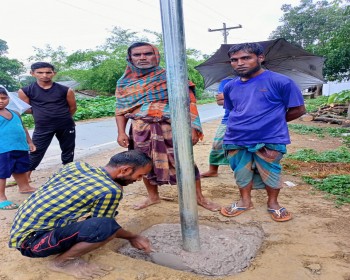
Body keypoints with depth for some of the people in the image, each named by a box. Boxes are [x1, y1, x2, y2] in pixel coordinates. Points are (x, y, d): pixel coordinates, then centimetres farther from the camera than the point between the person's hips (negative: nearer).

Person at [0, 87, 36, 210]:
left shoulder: (15, 113, 13)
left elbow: (22, 128, 22)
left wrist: (29, 142, 22)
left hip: (20, 147, 8)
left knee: (21, 169, 24)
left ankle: (24, 187, 44)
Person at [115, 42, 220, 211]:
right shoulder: (125, 82, 10)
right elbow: (120, 109, 11)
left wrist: (191, 128, -13)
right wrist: (121, 132, 1)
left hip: (170, 128, -3)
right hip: (141, 131, 3)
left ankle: (199, 197, 18)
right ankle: (153, 197, 33)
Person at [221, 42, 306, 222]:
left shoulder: (280, 82, -10)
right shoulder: (230, 87, 6)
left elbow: (298, 109, -3)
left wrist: (272, 121, 4)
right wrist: (247, 123, 8)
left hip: (269, 140, -4)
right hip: (236, 141, 4)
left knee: (271, 174, 12)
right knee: (241, 174, 16)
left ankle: (273, 203, 36)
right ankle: (245, 201, 38)